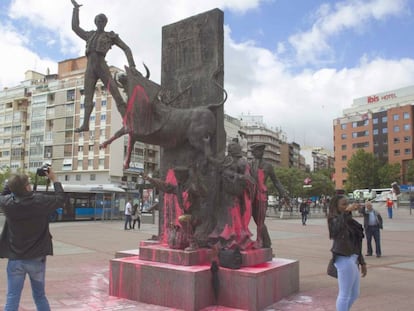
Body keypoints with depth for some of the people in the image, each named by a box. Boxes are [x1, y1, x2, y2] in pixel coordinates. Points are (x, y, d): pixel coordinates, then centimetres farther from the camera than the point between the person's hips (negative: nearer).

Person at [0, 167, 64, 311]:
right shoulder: (40, 201, -16)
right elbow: (59, 199, 3)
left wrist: (13, 182, 12)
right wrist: (54, 179, 11)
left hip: (15, 259, 1)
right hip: (36, 259, -1)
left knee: (12, 298, 6)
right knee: (40, 296, 15)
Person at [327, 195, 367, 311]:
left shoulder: (349, 221, 15)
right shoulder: (335, 220, -12)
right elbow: (337, 228, -40)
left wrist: (362, 262, 22)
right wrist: (346, 212, -53)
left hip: (352, 259, 9)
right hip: (345, 259, -9)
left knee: (354, 294, 20)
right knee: (344, 295, -2)